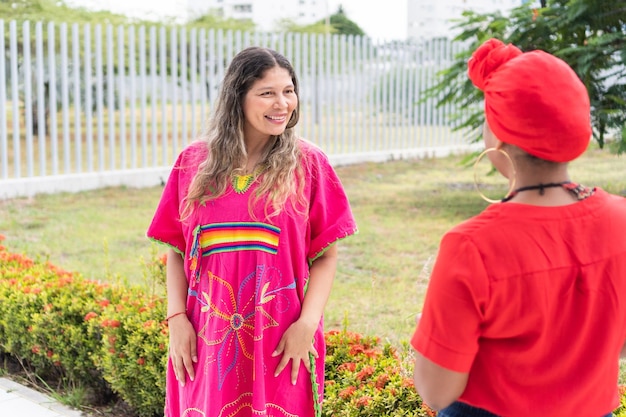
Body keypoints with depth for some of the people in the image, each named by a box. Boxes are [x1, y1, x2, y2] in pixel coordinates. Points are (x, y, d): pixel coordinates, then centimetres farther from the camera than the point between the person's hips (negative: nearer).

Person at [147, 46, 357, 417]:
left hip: (281, 341, -1)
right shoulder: (194, 162, 3)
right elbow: (177, 251, 7)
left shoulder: (308, 164, -1)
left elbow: (326, 255, -1)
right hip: (206, 339, 2)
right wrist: (177, 318, -3)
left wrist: (307, 322, -11)